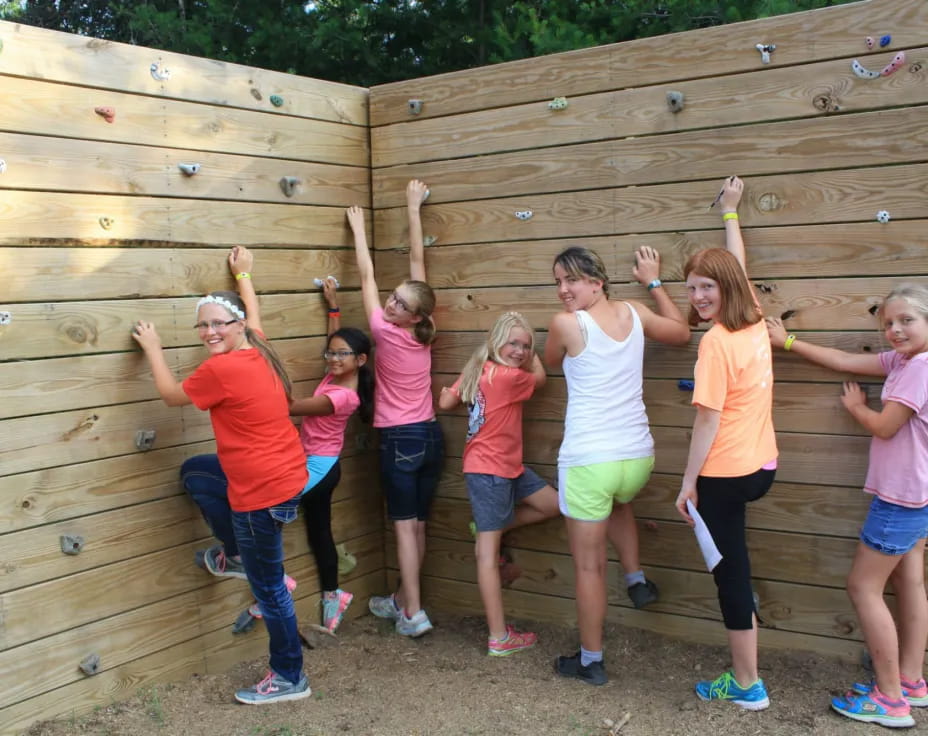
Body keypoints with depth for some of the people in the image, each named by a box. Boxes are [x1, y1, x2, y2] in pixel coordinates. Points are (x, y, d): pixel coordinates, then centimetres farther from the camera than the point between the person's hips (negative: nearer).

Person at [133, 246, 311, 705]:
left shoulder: (220, 369, -21)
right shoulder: (259, 351, 2)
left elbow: (172, 395, -1)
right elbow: (253, 315, 27)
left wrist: (152, 348, 12)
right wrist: (243, 274, 42)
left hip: (263, 494, -9)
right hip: (288, 474, 9)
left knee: (268, 587, 4)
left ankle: (290, 679, 19)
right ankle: (236, 556, 44)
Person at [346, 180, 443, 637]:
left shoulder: (386, 332, -14)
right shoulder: (424, 335, 0)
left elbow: (367, 275, -4)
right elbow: (417, 260, 5)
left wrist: (359, 229, 7)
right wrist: (413, 209, 11)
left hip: (400, 440, -6)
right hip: (430, 435, 6)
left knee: (404, 526, -2)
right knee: (418, 525, 12)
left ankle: (413, 614, -2)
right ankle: (401, 600, 25)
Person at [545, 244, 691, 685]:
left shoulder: (566, 323, -10)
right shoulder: (633, 313, 4)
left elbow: (551, 362, 12)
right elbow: (681, 333, 23)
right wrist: (654, 282, 28)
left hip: (587, 461, -5)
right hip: (637, 456, 6)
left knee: (589, 565, 9)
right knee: (616, 502, 42)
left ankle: (590, 661, 21)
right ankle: (637, 580, 32)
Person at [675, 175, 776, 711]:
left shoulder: (716, 343, -18)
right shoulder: (755, 322, 3)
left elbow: (708, 420, -17)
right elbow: (737, 266, 21)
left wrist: (689, 482, -10)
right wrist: (731, 211, 34)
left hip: (726, 473, -8)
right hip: (762, 466, 8)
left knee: (731, 570, 2)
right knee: (733, 561, 28)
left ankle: (747, 685, 14)